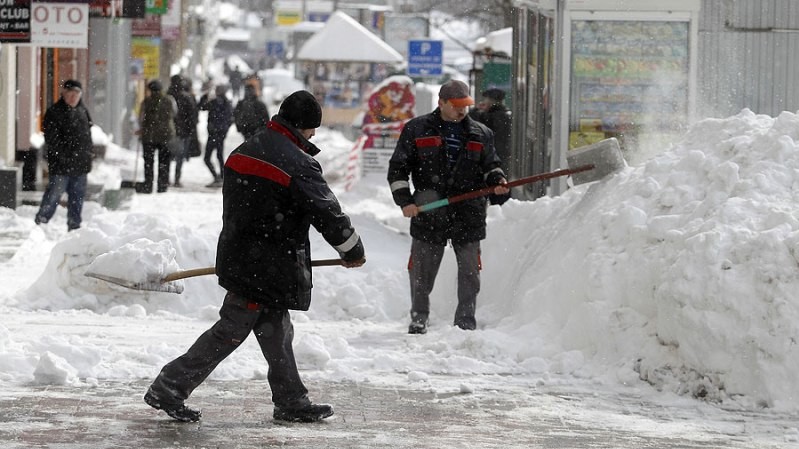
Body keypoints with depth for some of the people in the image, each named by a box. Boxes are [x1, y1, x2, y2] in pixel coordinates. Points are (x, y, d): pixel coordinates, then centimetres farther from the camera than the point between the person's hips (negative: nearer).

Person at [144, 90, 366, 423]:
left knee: (276, 330, 15)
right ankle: (168, 389, -1)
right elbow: (328, 214, -13)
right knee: (231, 330, -3)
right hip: (266, 268, -9)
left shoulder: (243, 151, 10)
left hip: (237, 255, 9)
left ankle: (292, 402, 22)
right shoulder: (297, 164, -17)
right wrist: (353, 252, 2)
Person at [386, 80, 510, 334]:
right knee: (421, 273, 5)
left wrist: (497, 182, -3)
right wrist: (404, 199, -6)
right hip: (428, 215, -1)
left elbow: (490, 166, 20)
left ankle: (465, 323, 12)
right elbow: (398, 168, 5)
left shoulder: (481, 134, 11)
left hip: (469, 215, 1)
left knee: (470, 273, 2)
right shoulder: (416, 129, 4)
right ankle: (418, 321, 19)